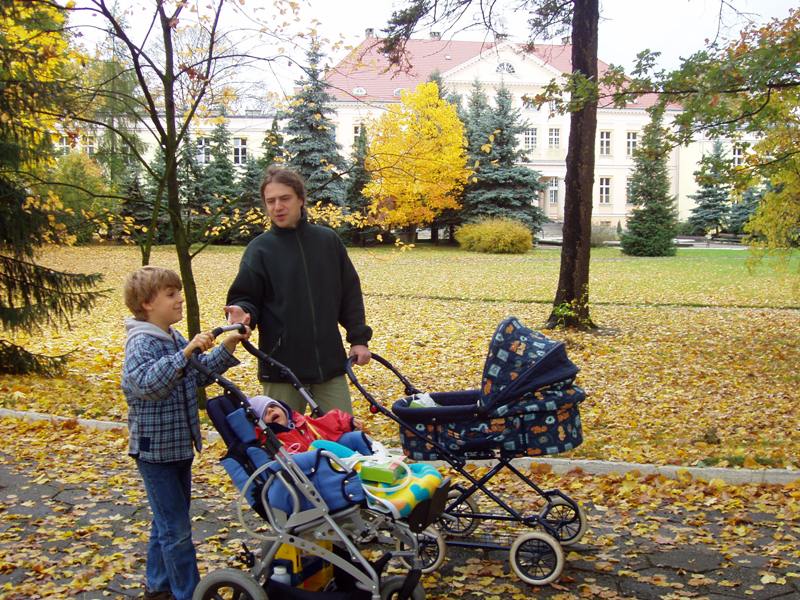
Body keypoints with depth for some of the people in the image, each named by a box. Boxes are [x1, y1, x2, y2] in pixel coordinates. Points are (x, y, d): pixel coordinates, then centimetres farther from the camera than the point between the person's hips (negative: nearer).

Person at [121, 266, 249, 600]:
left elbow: (200, 375, 15)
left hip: (179, 445, 9)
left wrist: (227, 348, 2)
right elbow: (148, 384, -36)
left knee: (166, 522, 20)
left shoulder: (174, 340, 9)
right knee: (176, 528, -2)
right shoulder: (140, 343, -19)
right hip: (155, 450, -9)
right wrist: (185, 353, -44)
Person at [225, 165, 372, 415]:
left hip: (330, 361, 2)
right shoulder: (260, 249, -2)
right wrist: (242, 312, -26)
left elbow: (350, 294, 10)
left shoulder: (328, 240, 6)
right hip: (281, 364, -2)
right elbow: (246, 298, -4)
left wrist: (359, 338, 6)